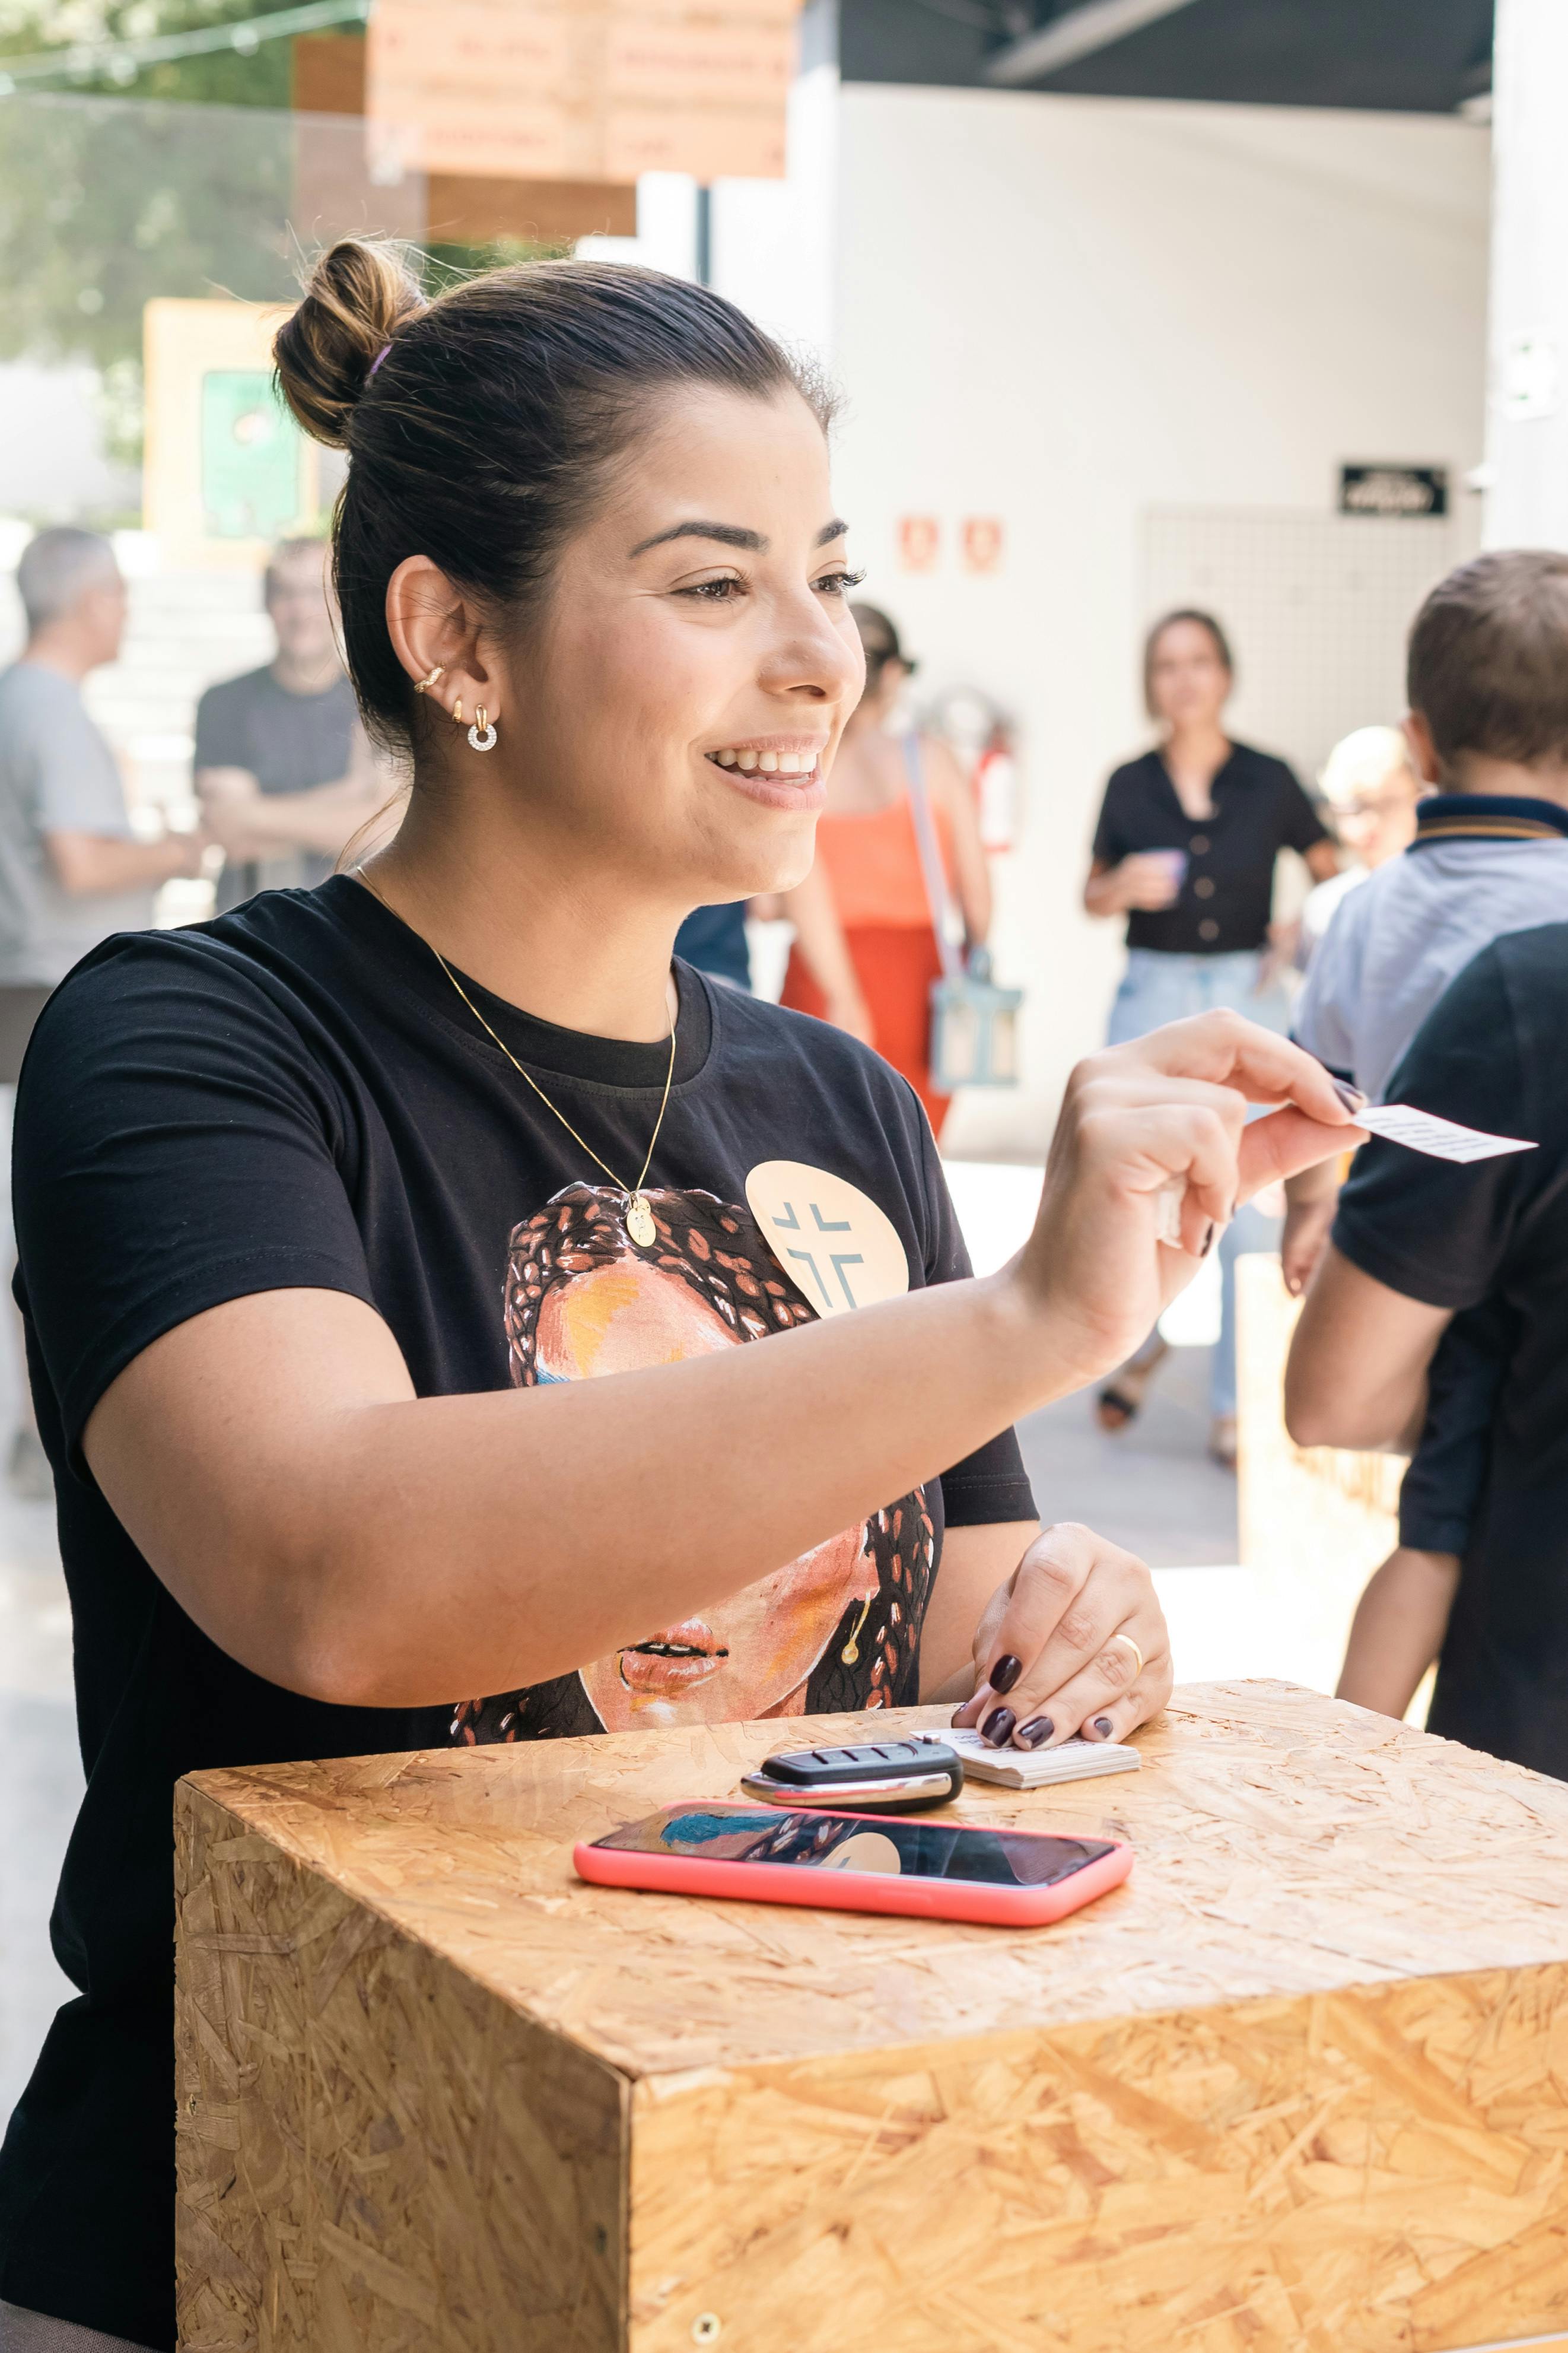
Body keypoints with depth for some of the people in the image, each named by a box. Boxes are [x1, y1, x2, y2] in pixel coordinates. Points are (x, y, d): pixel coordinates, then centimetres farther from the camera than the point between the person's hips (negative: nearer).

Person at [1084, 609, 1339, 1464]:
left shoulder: (1268, 782, 1)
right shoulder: (1130, 786, 3)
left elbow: (1330, 871, 12)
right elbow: (1093, 895, 12)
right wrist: (1126, 887, -10)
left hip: (1247, 1000, -1)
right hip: (1152, 998, 1)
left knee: (1249, 1207, -5)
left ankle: (1237, 1405, 6)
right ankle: (1141, 1341, 31)